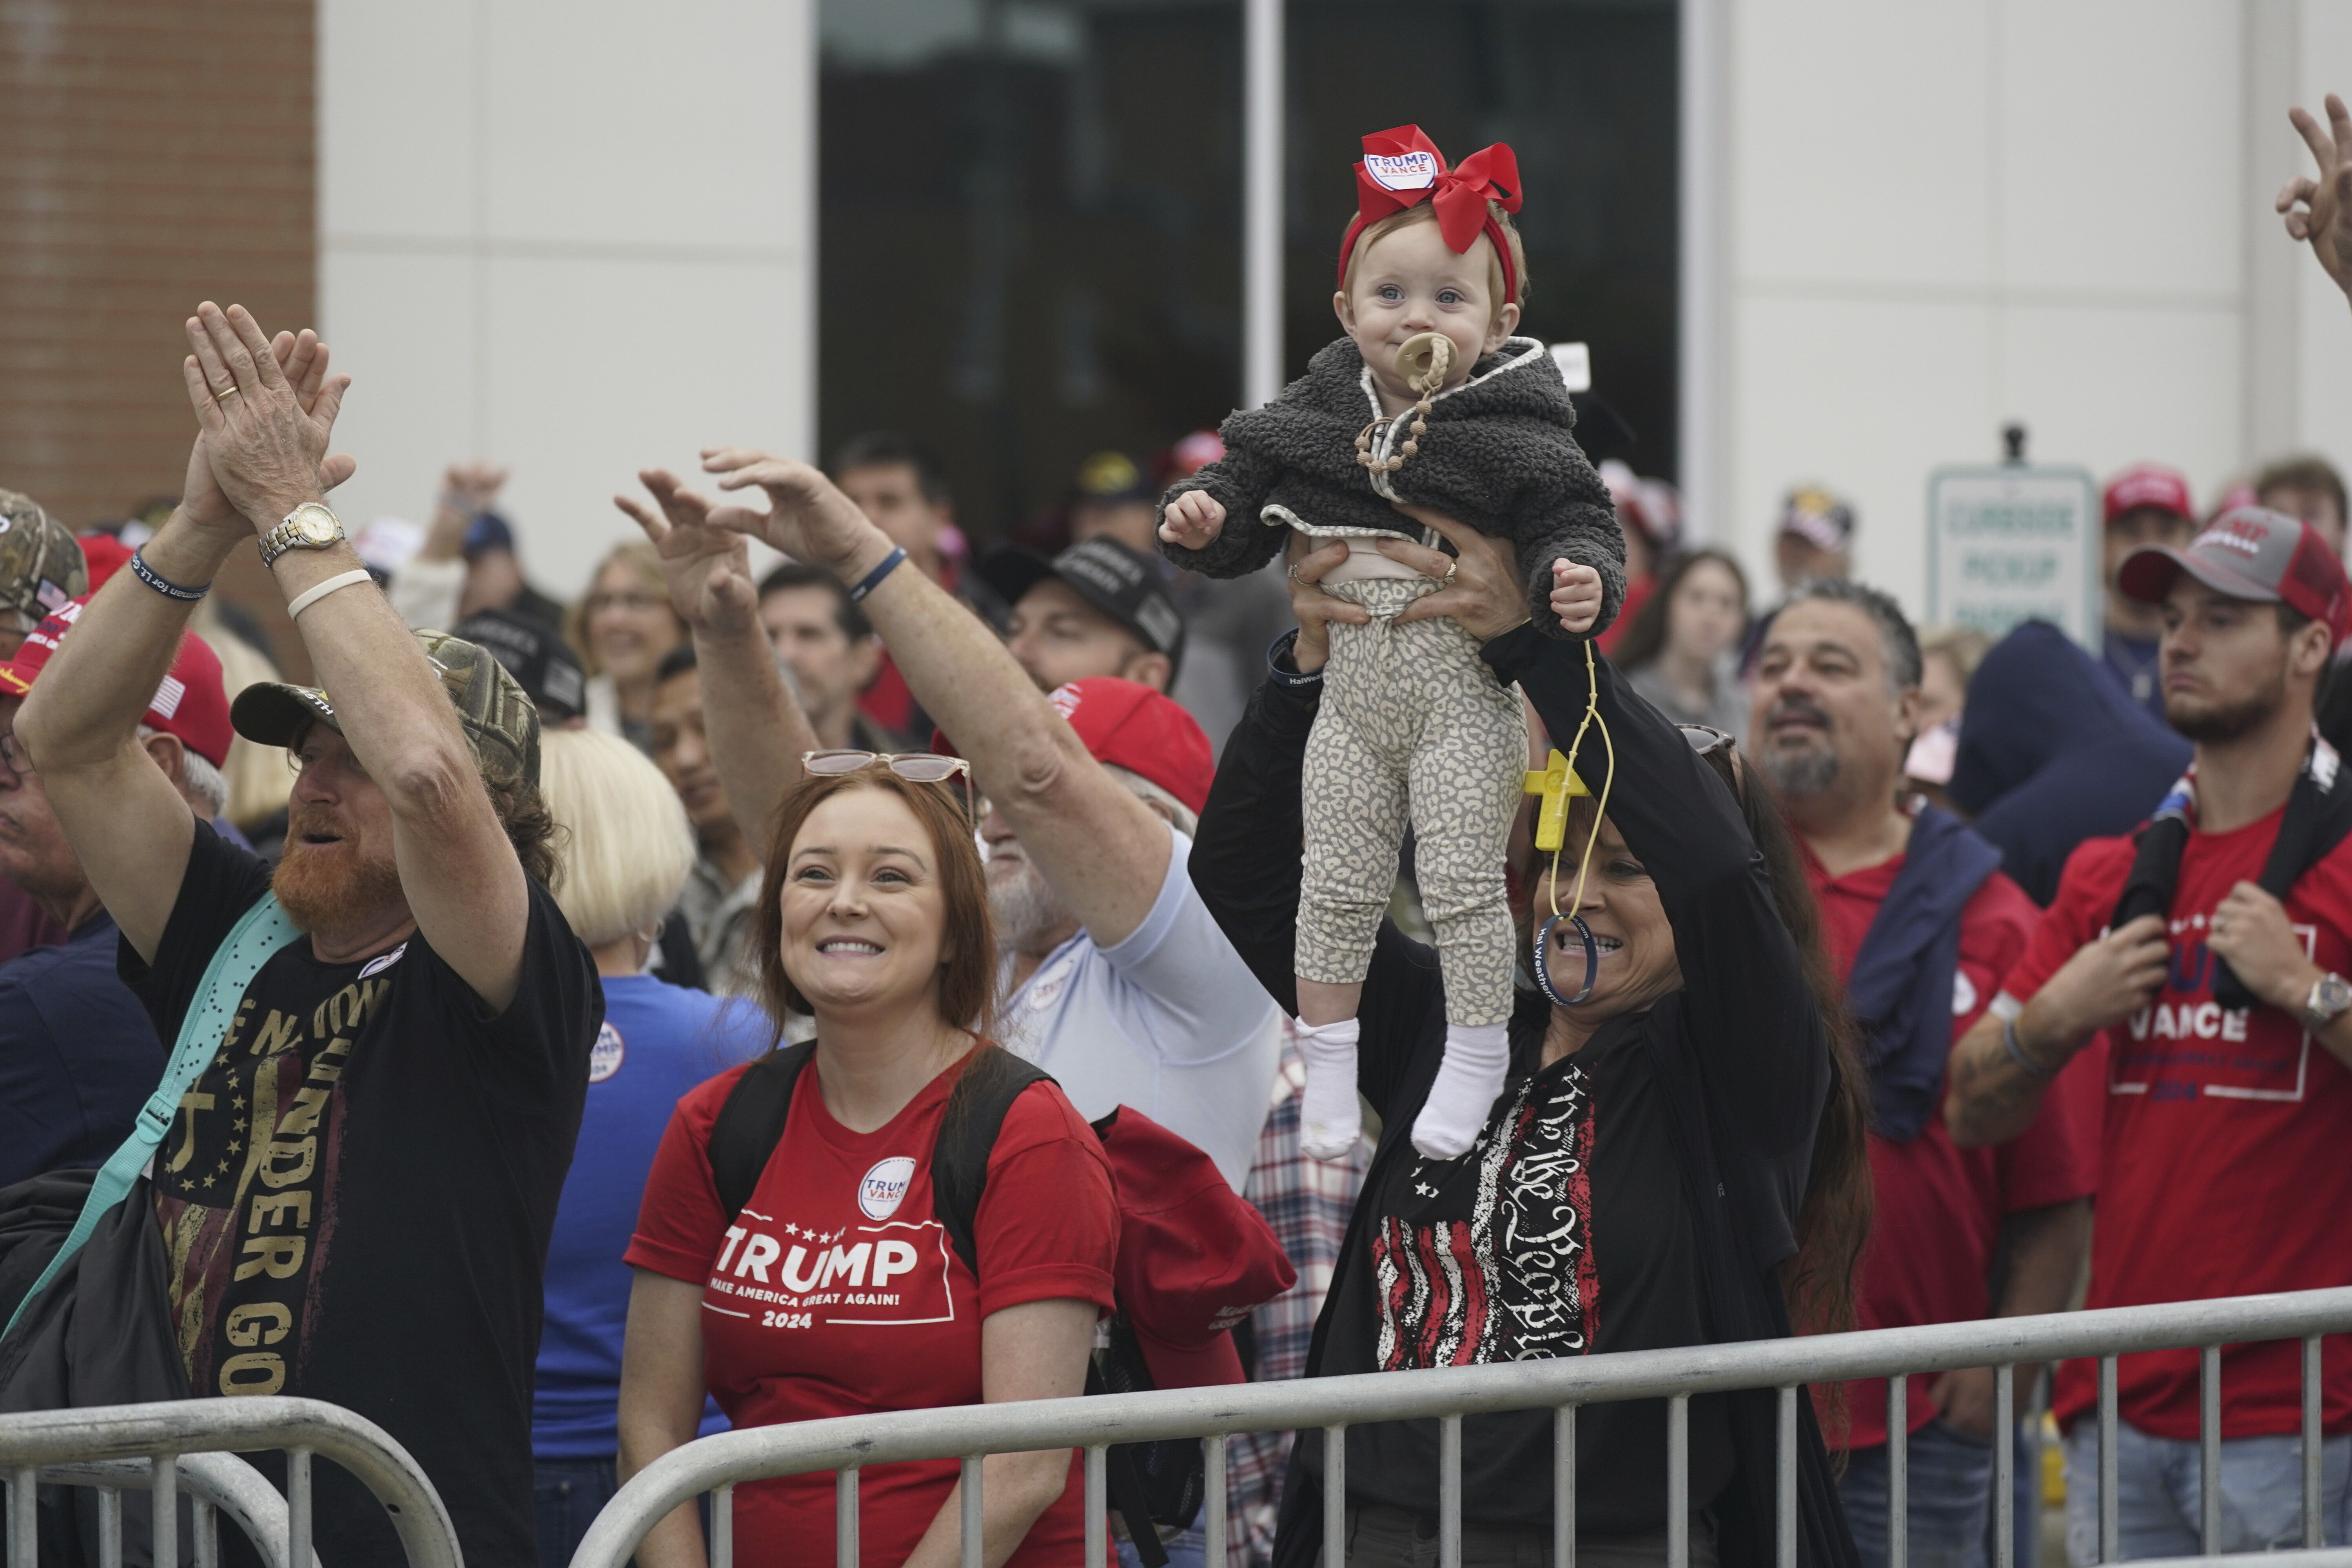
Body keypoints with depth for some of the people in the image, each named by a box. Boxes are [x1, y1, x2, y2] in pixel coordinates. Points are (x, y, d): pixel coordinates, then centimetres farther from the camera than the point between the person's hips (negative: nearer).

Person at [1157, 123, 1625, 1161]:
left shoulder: (1513, 432, -11)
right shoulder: (1319, 412, 1)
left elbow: (1574, 521, -11)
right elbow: (1252, 493, 8)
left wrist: (1578, 577, -32)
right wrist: (1202, 515, -13)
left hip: (1464, 695, -4)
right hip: (1354, 690, 4)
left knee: (1461, 883, -2)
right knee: (1336, 886, 9)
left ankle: (1476, 1065, 12)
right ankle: (1327, 1068, 20)